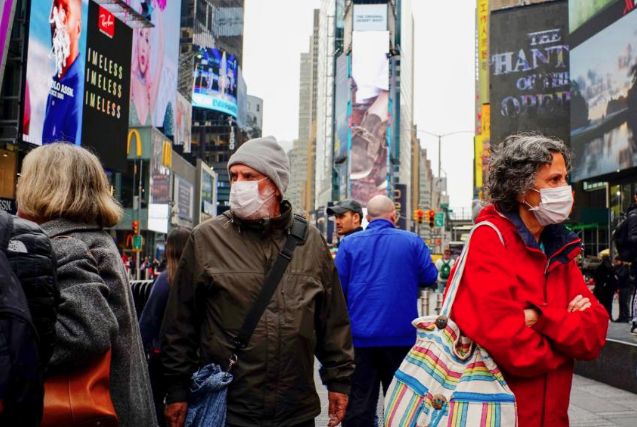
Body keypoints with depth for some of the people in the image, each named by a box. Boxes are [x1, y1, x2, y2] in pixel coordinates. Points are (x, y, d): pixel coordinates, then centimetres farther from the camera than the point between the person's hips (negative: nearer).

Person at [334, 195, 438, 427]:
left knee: (358, 403, 4)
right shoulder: (412, 241, -1)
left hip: (360, 336, 0)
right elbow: (430, 277, 0)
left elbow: (337, 287, -5)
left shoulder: (350, 243, -2)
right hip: (401, 335, 1)